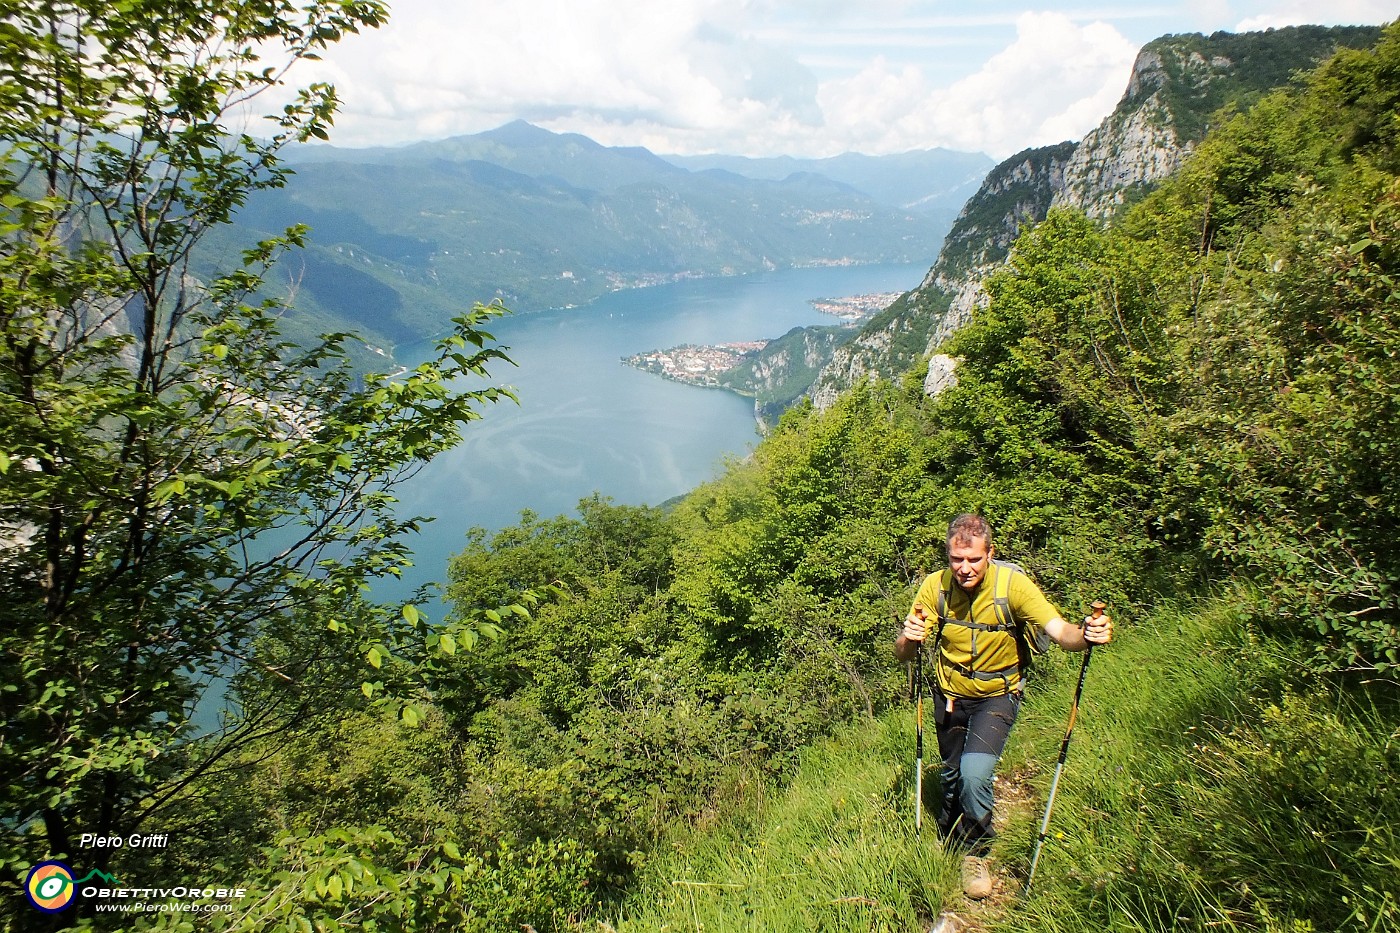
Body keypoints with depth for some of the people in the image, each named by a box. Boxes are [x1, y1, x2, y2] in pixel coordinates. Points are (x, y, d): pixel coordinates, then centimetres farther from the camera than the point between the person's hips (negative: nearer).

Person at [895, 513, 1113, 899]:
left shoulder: (1012, 583, -26)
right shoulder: (936, 586, -21)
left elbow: (1058, 630, -34)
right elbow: (902, 654, -22)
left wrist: (1086, 635, -56)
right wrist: (909, 639, -45)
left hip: (997, 696, -2)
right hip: (950, 694, 3)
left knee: (974, 773, -21)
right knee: (952, 775, 19)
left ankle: (976, 852, 9)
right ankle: (949, 843, 51)